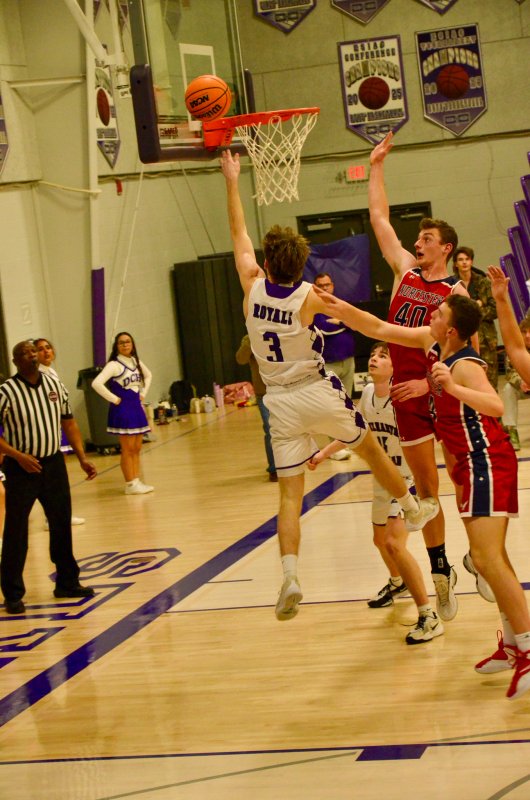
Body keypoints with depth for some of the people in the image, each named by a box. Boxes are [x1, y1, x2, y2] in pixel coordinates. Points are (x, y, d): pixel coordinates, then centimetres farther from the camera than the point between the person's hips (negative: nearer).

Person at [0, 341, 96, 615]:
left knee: (62, 525, 13)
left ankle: (67, 582, 28)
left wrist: (82, 458, 6)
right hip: (22, 468, -5)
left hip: (53, 463, 5)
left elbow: (68, 422, 12)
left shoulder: (55, 385, 4)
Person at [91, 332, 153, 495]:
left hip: (137, 407, 7)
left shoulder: (136, 362, 9)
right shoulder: (114, 365, -14)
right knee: (128, 449, -4)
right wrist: (114, 399, -19)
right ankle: (130, 484, 2)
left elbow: (148, 376, 29)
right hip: (122, 409, -7)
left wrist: (143, 393, 14)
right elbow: (96, 383, -26)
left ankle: (137, 481, 15)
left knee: (137, 449, 9)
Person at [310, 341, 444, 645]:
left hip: (409, 479, -8)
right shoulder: (368, 393, -4)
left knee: (395, 542, -25)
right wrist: (325, 452, 19)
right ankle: (397, 582, 60)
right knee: (381, 540, 27)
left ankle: (429, 617, -15)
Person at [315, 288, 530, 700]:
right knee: (490, 558, 14)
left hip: (487, 461, -10)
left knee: (487, 558, -16)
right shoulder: (433, 343, 3)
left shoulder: (466, 366, -22)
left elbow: (496, 406, -40)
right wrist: (340, 307, 5)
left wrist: (452, 387, -50)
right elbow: (381, 329, 12)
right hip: (471, 461, 10)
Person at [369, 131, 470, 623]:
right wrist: (376, 167, 13)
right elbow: (379, 218, 13)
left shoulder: (456, 292, -6)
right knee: (425, 486, 7)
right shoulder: (404, 270, 8)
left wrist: (429, 382, -20)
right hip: (406, 391, 4)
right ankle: (440, 571, 13)